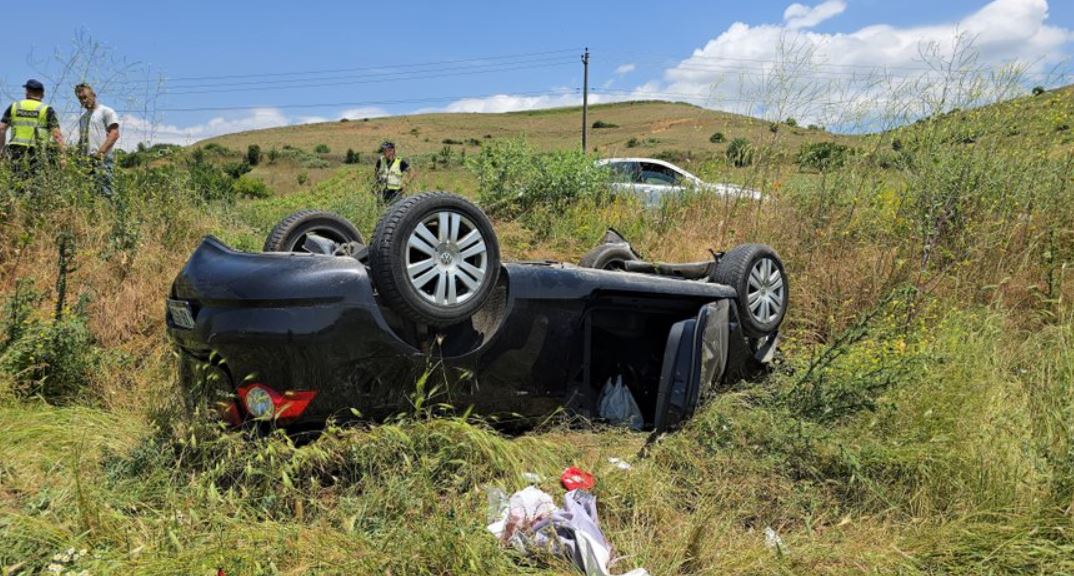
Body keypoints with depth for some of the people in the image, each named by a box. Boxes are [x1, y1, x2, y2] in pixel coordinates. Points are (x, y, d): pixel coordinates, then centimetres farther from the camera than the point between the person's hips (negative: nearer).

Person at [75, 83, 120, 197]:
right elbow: (81, 139, 27)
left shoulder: (106, 112, 4)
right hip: (85, 161, 7)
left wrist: (100, 152, -16)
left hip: (101, 160, -7)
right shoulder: (83, 117, 25)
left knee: (104, 193, -13)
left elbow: (114, 134, -7)